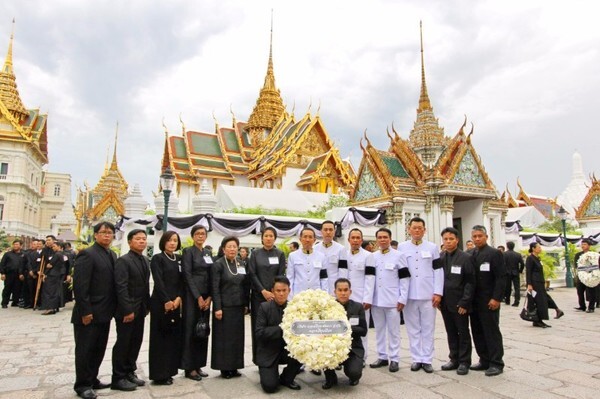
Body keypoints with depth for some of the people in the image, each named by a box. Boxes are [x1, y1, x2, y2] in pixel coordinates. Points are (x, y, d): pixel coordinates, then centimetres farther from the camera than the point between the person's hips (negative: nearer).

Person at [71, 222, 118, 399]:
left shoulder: (112, 255, 11)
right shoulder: (87, 254, -14)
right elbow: (80, 285, -19)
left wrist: (113, 308, 9)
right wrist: (85, 311, -20)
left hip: (104, 313, 8)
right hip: (89, 313, -8)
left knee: (99, 349, 17)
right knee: (85, 350, 6)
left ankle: (92, 380, 30)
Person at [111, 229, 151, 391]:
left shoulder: (145, 261, 11)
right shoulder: (123, 261, -13)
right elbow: (121, 287, -19)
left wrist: (147, 306, 9)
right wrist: (127, 310, -21)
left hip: (140, 310, 7)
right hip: (127, 310, -7)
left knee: (136, 342, 13)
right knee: (123, 343, 3)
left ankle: (130, 372, 26)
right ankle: (118, 378, 15)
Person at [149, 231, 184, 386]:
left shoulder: (179, 259, 12)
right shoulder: (157, 258, -4)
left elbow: (182, 281, 8)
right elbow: (158, 282, -12)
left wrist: (178, 298, -6)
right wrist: (167, 301, -16)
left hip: (176, 303, 6)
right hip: (160, 303, -6)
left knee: (174, 336, 7)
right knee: (160, 337, 0)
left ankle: (169, 371, 18)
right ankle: (159, 374, 8)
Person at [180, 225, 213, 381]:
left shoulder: (208, 253, 12)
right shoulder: (188, 251, -5)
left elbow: (211, 276, 10)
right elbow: (187, 276, -11)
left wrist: (209, 297, -2)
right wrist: (198, 297, -15)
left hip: (206, 297, 6)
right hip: (192, 296, -6)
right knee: (191, 330, -1)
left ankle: (198, 365, 19)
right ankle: (189, 368, 9)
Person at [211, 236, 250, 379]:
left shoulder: (241, 264, 7)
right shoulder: (218, 264, -8)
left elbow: (246, 286, 10)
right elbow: (215, 288, -12)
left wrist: (246, 304, 7)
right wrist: (217, 308, -16)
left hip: (238, 306, 5)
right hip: (224, 306, -5)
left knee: (237, 336, 10)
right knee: (223, 337, 4)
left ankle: (234, 367, 21)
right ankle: (224, 368, 15)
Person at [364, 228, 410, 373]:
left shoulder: (398, 256, -2)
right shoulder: (372, 257, 7)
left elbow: (404, 279, -4)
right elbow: (369, 279, 2)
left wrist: (402, 299, -9)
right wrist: (368, 299, -4)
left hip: (392, 300, -3)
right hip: (376, 300, 4)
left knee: (393, 331, 4)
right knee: (379, 330, 11)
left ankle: (394, 359, 14)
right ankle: (382, 357, 23)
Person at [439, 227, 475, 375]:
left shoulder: (466, 258, -7)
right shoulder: (440, 258, 6)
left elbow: (470, 282, -10)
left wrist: (464, 302, -15)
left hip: (459, 303, -4)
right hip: (445, 303, 4)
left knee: (463, 333, 7)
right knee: (451, 333, 13)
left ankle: (464, 362, 18)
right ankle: (454, 359, 24)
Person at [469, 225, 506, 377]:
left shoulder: (494, 253, -6)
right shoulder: (469, 255, 10)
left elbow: (501, 277, -11)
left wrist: (496, 298, -16)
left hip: (489, 301, -6)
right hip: (474, 301, 6)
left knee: (492, 331, 2)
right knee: (478, 332, 10)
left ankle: (496, 363, 12)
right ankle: (484, 360, 22)